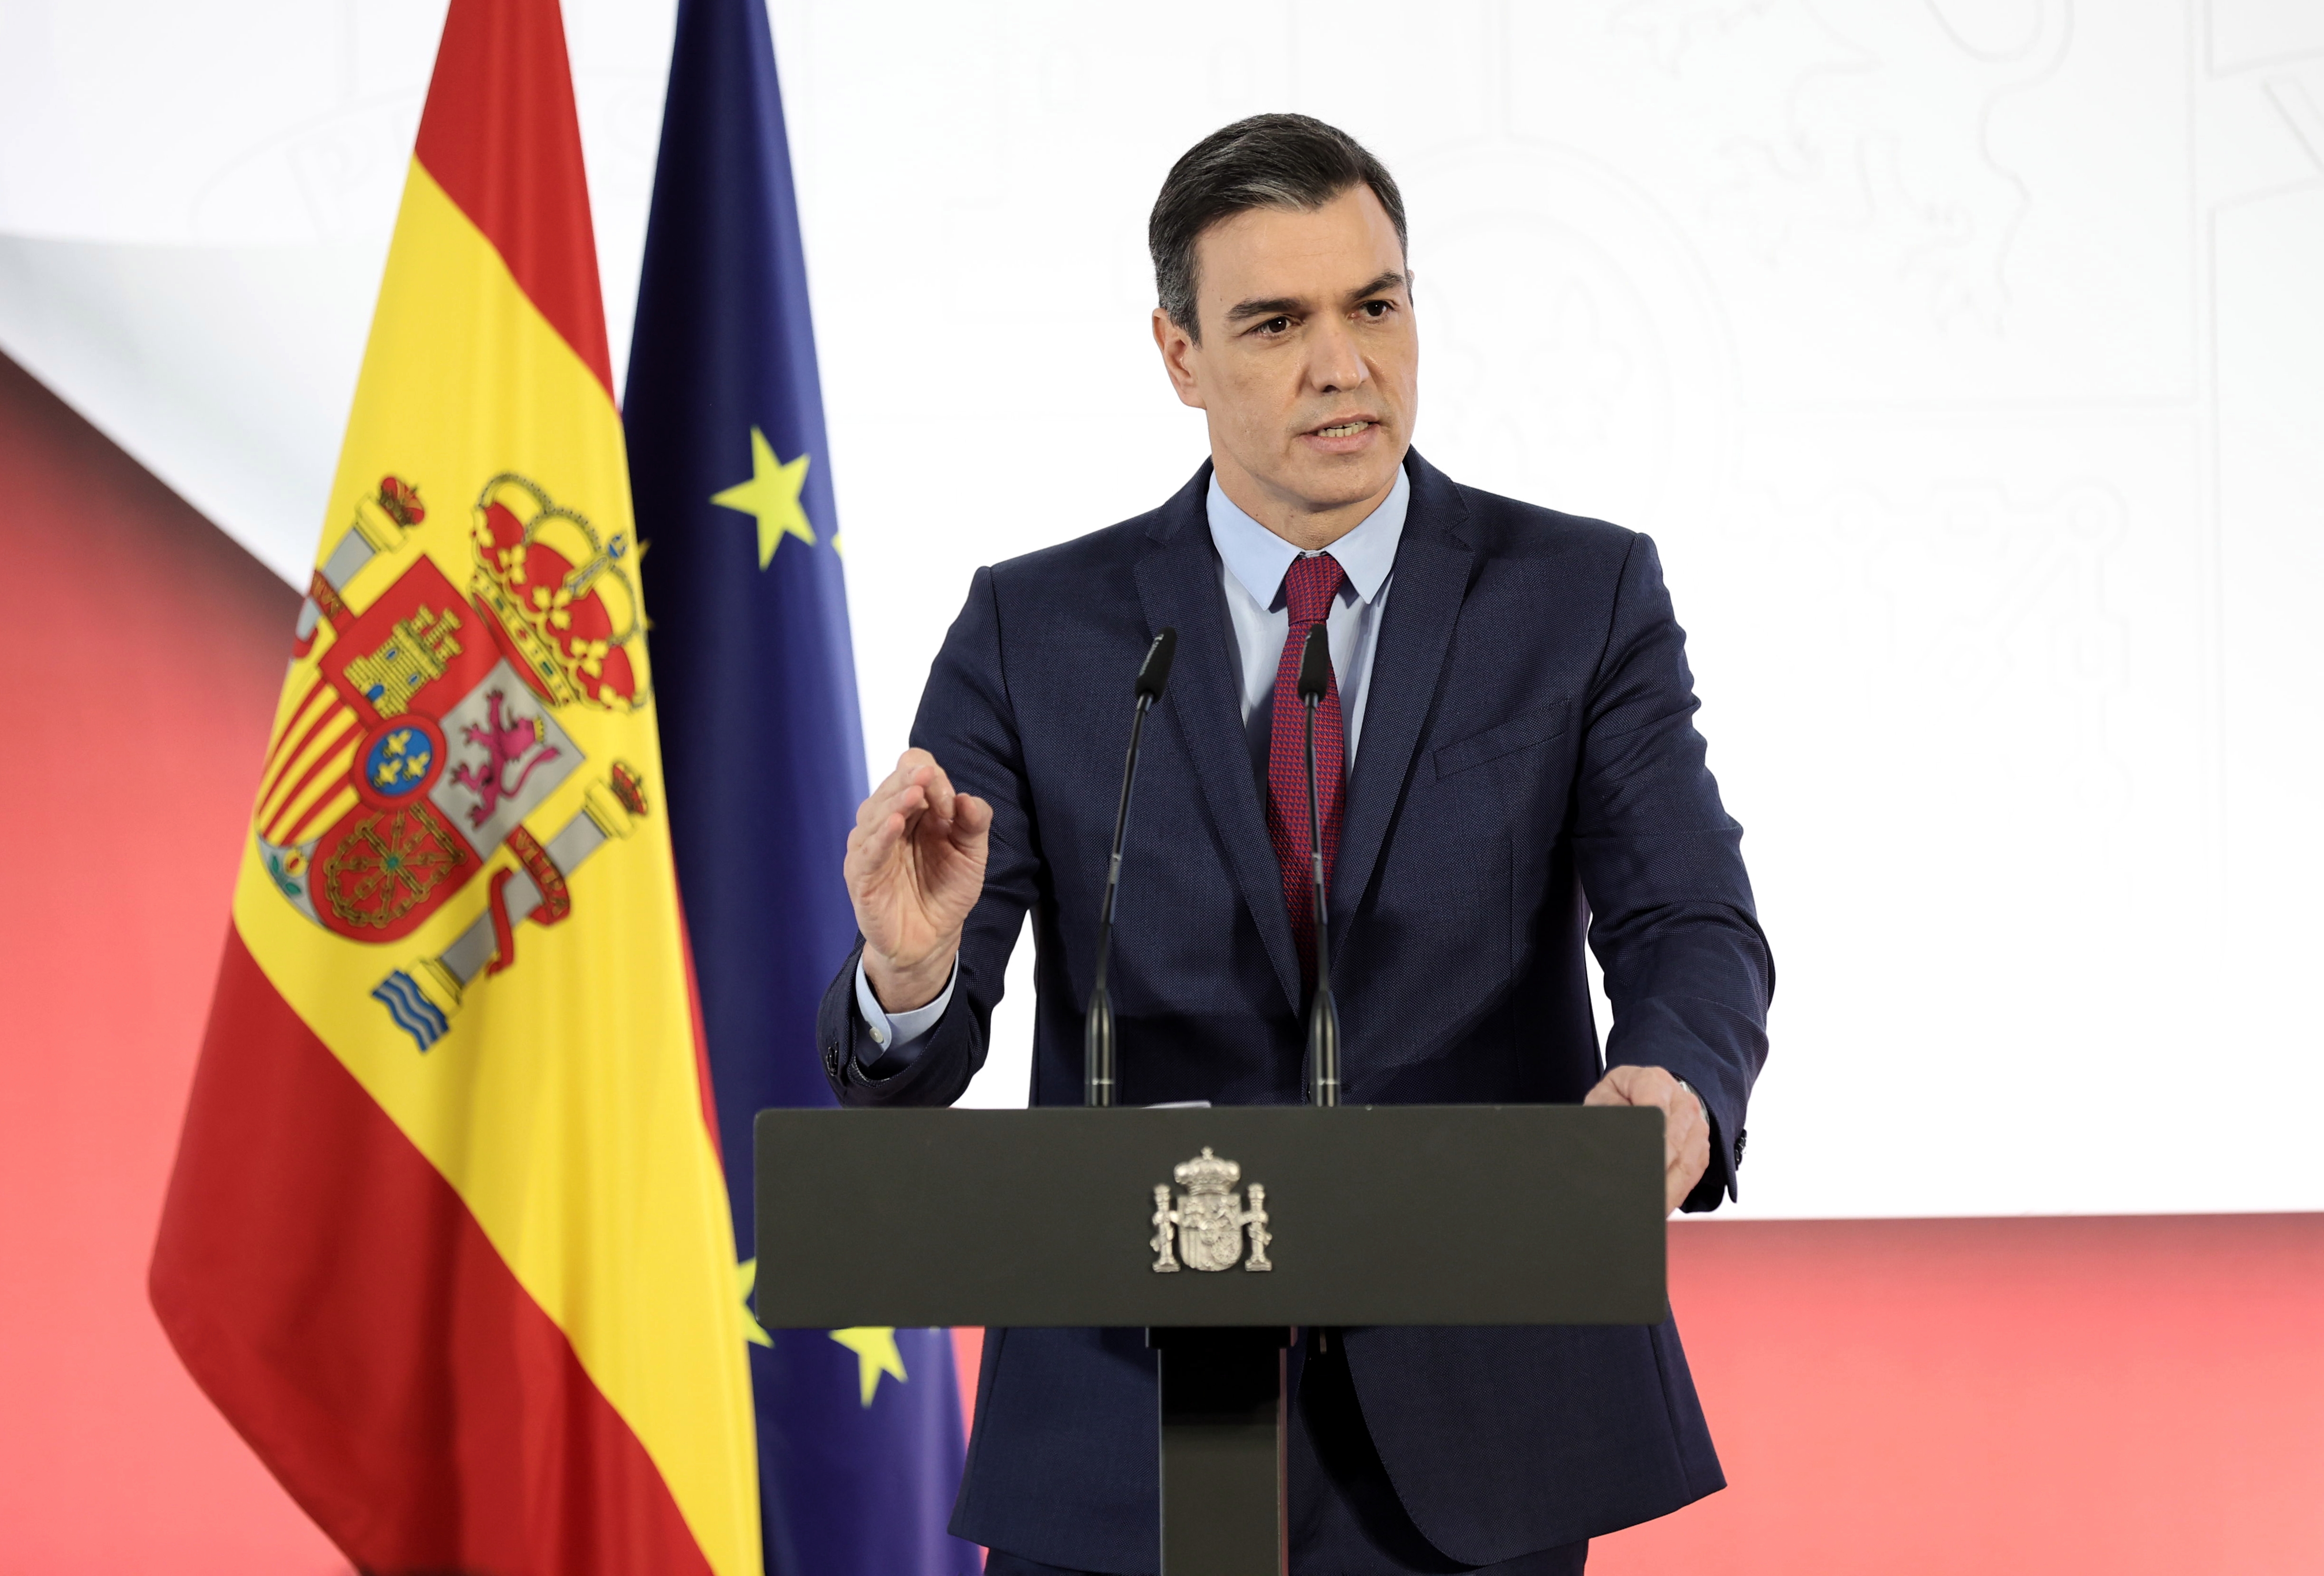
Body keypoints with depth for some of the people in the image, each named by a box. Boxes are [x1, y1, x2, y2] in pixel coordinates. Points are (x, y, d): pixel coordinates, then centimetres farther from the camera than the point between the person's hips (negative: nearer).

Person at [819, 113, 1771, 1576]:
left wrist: (1674, 1092, -31)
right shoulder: (1035, 630, 2)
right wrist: (911, 974, -28)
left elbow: (1694, 930, -8)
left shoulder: (1585, 597, 2)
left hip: (1472, 1439, 0)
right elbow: (903, 1067, -4)